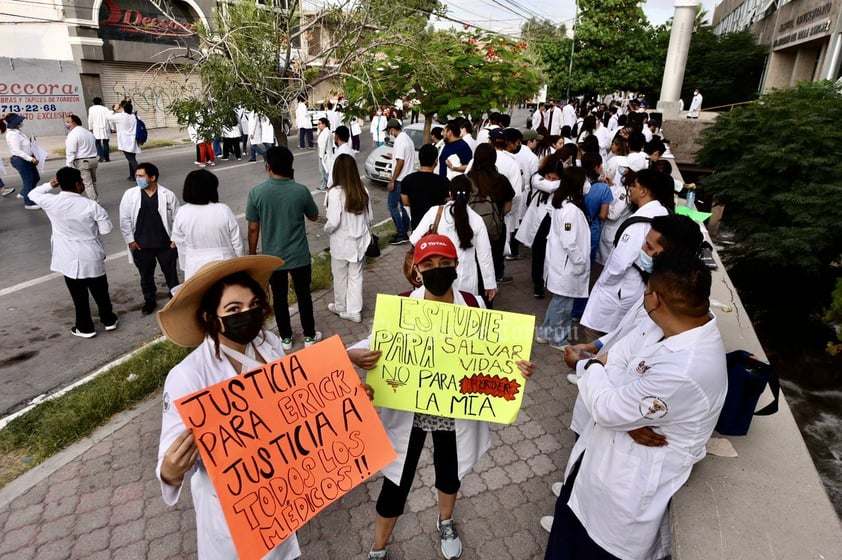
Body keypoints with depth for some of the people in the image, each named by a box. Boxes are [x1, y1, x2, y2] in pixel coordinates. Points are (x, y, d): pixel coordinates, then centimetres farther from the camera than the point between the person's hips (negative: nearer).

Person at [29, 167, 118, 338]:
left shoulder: (51, 202, -10)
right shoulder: (91, 205, -16)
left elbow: (33, 194, 11)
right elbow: (106, 229, -11)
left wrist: (49, 185, 17)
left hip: (69, 259, 1)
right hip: (92, 256, -1)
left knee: (79, 295, 12)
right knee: (100, 290, 17)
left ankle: (85, 328, 24)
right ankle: (109, 320, 32)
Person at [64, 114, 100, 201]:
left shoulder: (73, 134, -10)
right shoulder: (88, 132, 16)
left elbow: (71, 152, -16)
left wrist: (69, 166, -14)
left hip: (82, 161, -8)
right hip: (93, 159, 8)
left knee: (87, 184, -8)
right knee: (93, 182, 16)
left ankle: (94, 202, -12)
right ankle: (95, 200, 22)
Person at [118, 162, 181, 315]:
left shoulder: (168, 195, -8)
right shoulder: (130, 194, -4)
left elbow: (177, 218, -2)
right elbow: (124, 219, 2)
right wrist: (130, 240, -2)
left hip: (165, 244, -2)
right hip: (141, 245, 2)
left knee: (171, 273, 11)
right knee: (146, 275, 16)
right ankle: (150, 299, 36)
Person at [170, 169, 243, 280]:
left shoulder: (182, 213, -6)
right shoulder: (223, 210, -14)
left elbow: (180, 244, 3)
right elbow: (237, 242, -8)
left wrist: (185, 267, 16)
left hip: (195, 268, 2)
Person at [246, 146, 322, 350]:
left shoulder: (256, 192, -13)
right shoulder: (301, 191, -13)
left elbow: (253, 228, -7)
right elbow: (313, 217, 5)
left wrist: (252, 253, 8)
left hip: (272, 257, 0)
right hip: (299, 256, 0)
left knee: (279, 298, 16)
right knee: (304, 295, 16)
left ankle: (286, 338, 29)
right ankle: (309, 336, 28)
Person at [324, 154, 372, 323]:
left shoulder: (335, 192, -22)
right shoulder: (363, 191, -5)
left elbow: (333, 222, -23)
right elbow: (369, 217, 3)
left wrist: (326, 229, -2)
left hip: (341, 243, -4)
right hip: (359, 241, 4)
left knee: (340, 276, 16)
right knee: (356, 276, 14)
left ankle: (341, 307, 34)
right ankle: (354, 311, 22)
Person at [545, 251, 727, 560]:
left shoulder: (684, 370, -37)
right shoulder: (671, 322, -12)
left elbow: (607, 409, -26)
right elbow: (616, 359, -4)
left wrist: (586, 366, -9)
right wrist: (628, 415, -20)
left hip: (634, 475, -7)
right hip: (609, 449, 7)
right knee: (574, 515, 29)